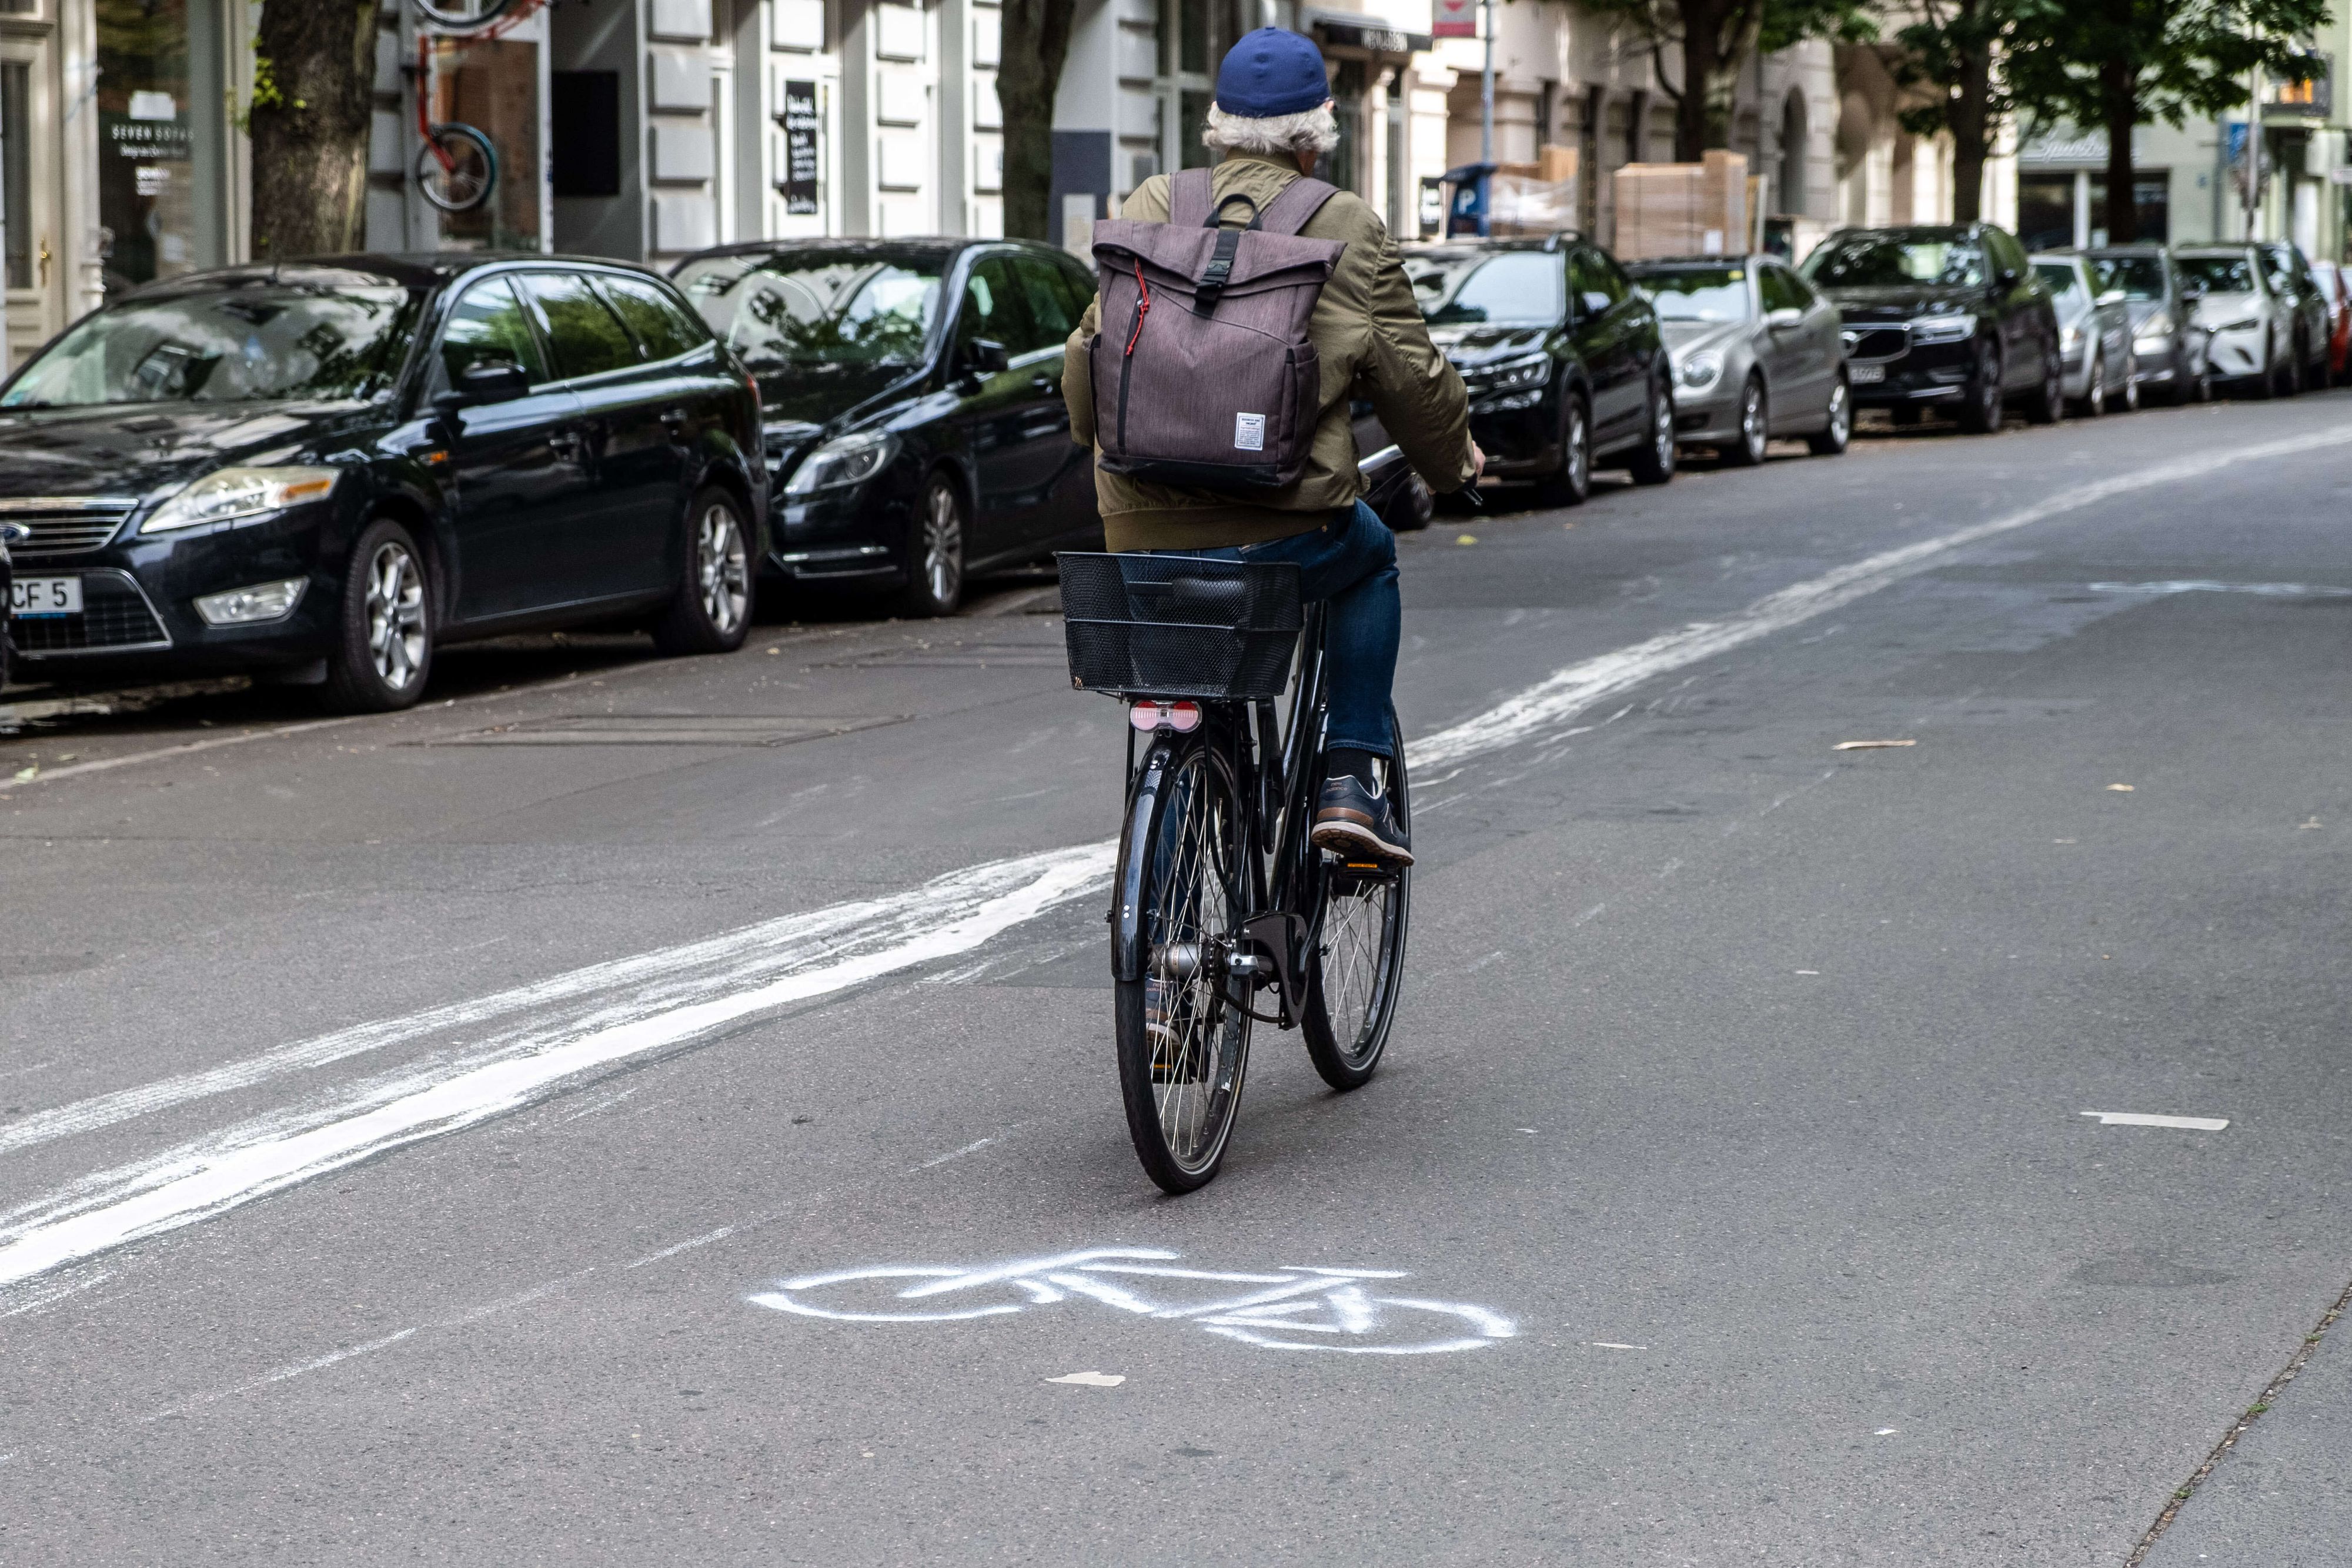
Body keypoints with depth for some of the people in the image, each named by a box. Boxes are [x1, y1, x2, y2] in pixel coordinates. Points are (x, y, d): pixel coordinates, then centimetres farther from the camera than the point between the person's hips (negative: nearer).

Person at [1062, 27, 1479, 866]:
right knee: (1369, 557, 30)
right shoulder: (1348, 231, -1)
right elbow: (1413, 379, 4)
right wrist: (1455, 460, 24)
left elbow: (1088, 355, 11)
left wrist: (1101, 442, 32)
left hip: (1143, 534, 3)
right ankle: (1352, 781, 18)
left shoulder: (1148, 212, 7)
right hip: (1282, 530, -3)